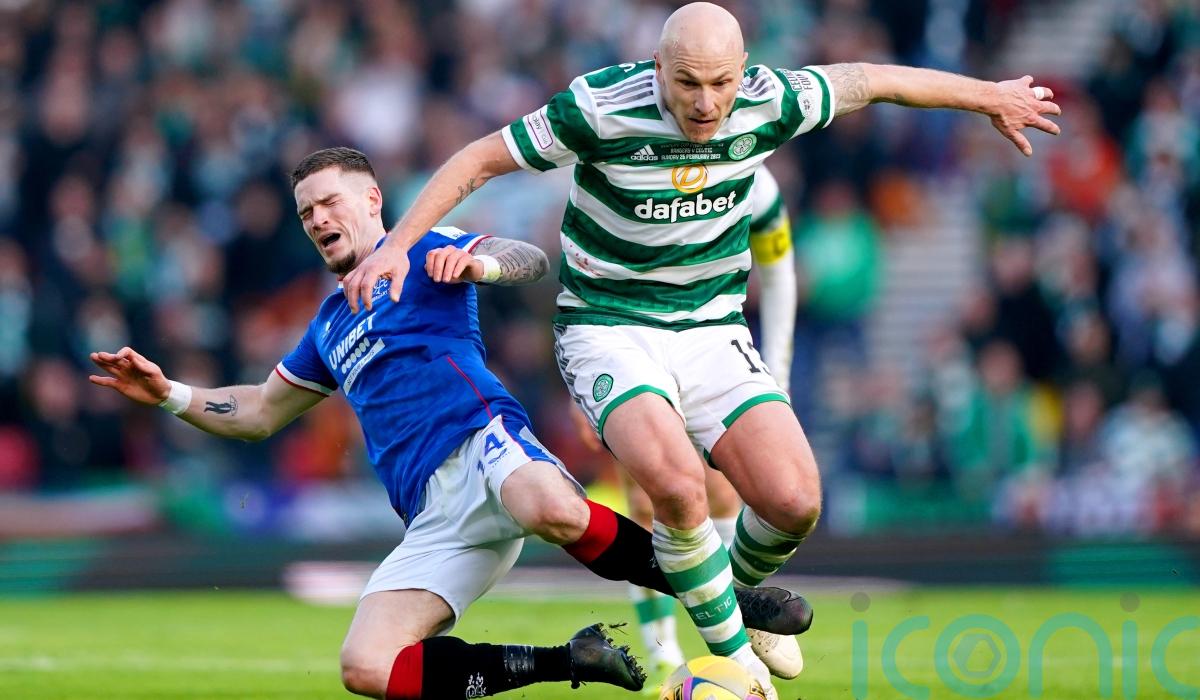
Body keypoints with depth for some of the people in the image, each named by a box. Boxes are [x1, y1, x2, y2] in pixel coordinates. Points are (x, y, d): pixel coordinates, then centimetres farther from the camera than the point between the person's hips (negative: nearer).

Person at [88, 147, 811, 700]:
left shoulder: (419, 252, 11)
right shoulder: (329, 325, 31)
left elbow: (531, 260, -6)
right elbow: (261, 413, 41)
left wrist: (478, 263, -29)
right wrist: (169, 393, 26)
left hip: (481, 447, -6)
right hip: (435, 517, 6)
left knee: (553, 512, -44)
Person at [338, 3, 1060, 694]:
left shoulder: (770, 101, -10)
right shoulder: (601, 107, -20)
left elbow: (870, 80, 8)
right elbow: (481, 159, -8)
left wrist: (991, 95, 21)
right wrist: (398, 243, -15)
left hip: (713, 334, 4)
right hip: (609, 329, -4)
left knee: (794, 501, -16)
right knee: (677, 483, -31)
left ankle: (736, 591, 20)